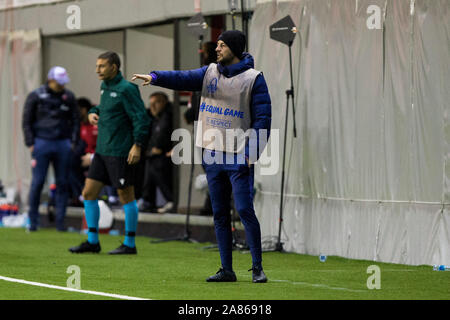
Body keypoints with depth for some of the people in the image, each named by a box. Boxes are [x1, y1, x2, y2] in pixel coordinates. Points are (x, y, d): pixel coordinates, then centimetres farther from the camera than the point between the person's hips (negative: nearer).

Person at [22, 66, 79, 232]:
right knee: (37, 182, -4)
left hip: (63, 144, 2)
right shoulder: (36, 96, 1)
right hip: (42, 143, -2)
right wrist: (30, 144, -2)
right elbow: (26, 121, 4)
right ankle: (33, 220, 4)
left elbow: (75, 120, 15)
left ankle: (60, 221, 5)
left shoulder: (69, 97, 8)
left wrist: (73, 141, 5)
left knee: (62, 183, 1)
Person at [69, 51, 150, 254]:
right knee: (89, 193, 5)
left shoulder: (126, 89, -12)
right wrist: (93, 113, 11)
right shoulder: (106, 87, 14)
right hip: (102, 151, 9)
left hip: (120, 153, -9)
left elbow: (141, 118, -15)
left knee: (126, 196, -1)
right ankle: (92, 241, 11)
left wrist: (137, 145, -22)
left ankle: (130, 244, 7)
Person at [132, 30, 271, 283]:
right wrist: (155, 77, -22)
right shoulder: (210, 73, 11)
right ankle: (227, 270, 12)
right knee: (220, 214, 7)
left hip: (239, 157, -5)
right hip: (212, 154, 6)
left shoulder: (253, 78, -4)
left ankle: (257, 268, -3)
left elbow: (262, 117, -7)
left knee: (245, 210, -10)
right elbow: (184, 79, -4)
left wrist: (253, 152, -15)